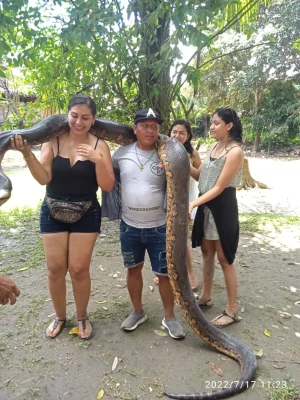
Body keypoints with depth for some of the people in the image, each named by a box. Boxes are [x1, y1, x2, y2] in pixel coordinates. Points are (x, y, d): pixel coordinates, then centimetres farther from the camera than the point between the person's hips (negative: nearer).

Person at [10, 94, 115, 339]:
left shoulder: (99, 146, -8)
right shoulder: (53, 141, -6)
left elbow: (107, 186, -12)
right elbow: (43, 178, -13)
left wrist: (98, 160, -27)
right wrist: (27, 154, -27)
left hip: (86, 215, -1)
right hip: (52, 212, 2)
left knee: (79, 269, 4)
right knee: (55, 268, 8)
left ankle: (82, 316, 29)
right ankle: (60, 316, 32)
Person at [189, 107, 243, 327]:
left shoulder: (235, 151, -17)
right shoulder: (214, 147, 8)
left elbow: (219, 187, -20)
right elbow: (201, 175, 6)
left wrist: (193, 203, -27)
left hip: (223, 207, -8)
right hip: (206, 205, 8)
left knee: (225, 259, 2)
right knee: (207, 253, 17)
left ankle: (232, 310, 17)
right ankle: (206, 297, 34)